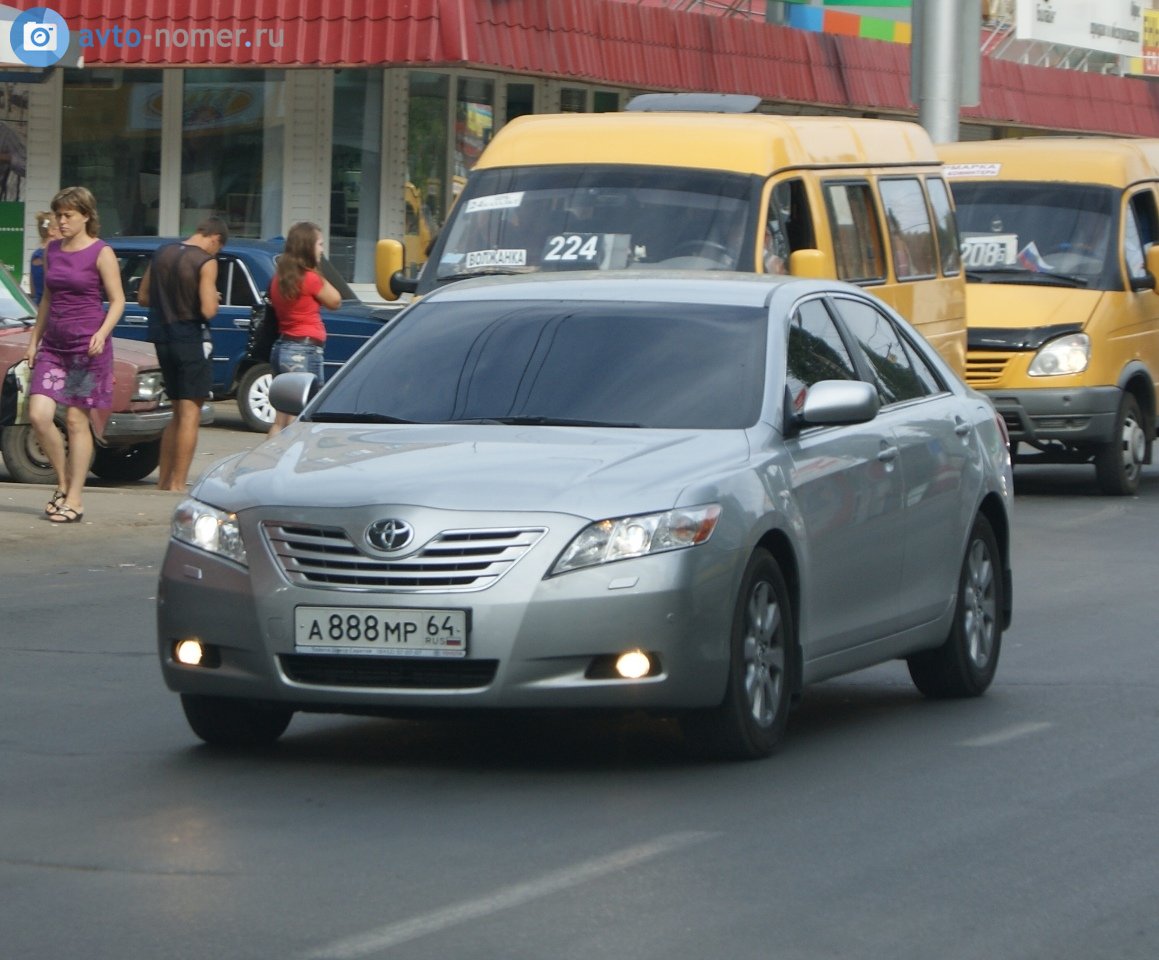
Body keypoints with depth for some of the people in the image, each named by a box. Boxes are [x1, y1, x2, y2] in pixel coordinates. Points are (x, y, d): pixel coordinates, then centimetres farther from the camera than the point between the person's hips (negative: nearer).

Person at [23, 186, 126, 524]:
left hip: (87, 345, -5)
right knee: (38, 415, -7)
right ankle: (63, 483, 11)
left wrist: (102, 334, -21)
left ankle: (75, 499, 3)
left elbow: (117, 300, -6)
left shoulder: (101, 253, -6)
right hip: (53, 345, 5)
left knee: (77, 420, -3)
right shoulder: (52, 251, 12)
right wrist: (34, 340, 17)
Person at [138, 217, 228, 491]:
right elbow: (208, 310, -20)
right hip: (191, 338, -7)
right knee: (191, 412, -2)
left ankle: (163, 480, 18)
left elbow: (143, 298, 13)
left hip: (163, 338, 7)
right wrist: (213, 298, 0)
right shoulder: (206, 262, -13)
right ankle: (178, 484, -5)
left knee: (179, 412, 18)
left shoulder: (161, 254, 8)